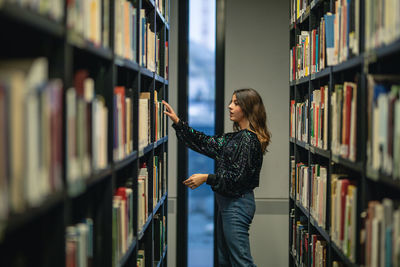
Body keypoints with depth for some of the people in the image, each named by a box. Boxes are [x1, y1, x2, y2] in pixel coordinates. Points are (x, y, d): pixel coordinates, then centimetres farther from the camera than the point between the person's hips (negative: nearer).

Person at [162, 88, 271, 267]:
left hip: (238, 205, -10)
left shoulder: (248, 138, -16)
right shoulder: (235, 137, 13)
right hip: (227, 202, 10)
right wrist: (177, 122, 10)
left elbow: (238, 176, -20)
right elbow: (205, 143, 12)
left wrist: (206, 178, -16)